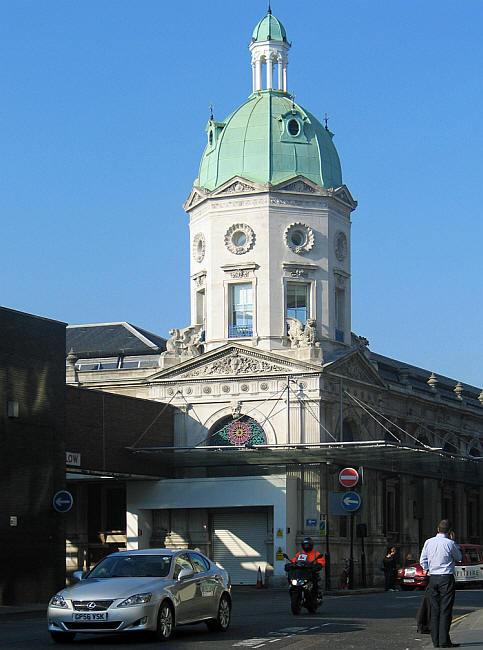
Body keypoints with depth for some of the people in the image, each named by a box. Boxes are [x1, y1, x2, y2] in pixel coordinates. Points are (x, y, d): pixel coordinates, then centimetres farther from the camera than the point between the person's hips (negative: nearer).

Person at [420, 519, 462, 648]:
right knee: (446, 610, -3)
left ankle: (435, 640, 9)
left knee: (435, 610, 8)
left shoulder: (428, 542, 4)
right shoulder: (450, 543, -9)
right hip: (447, 578, -5)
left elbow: (423, 560, 9)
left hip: (433, 579, 5)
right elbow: (458, 558, 8)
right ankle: (444, 641, -7)